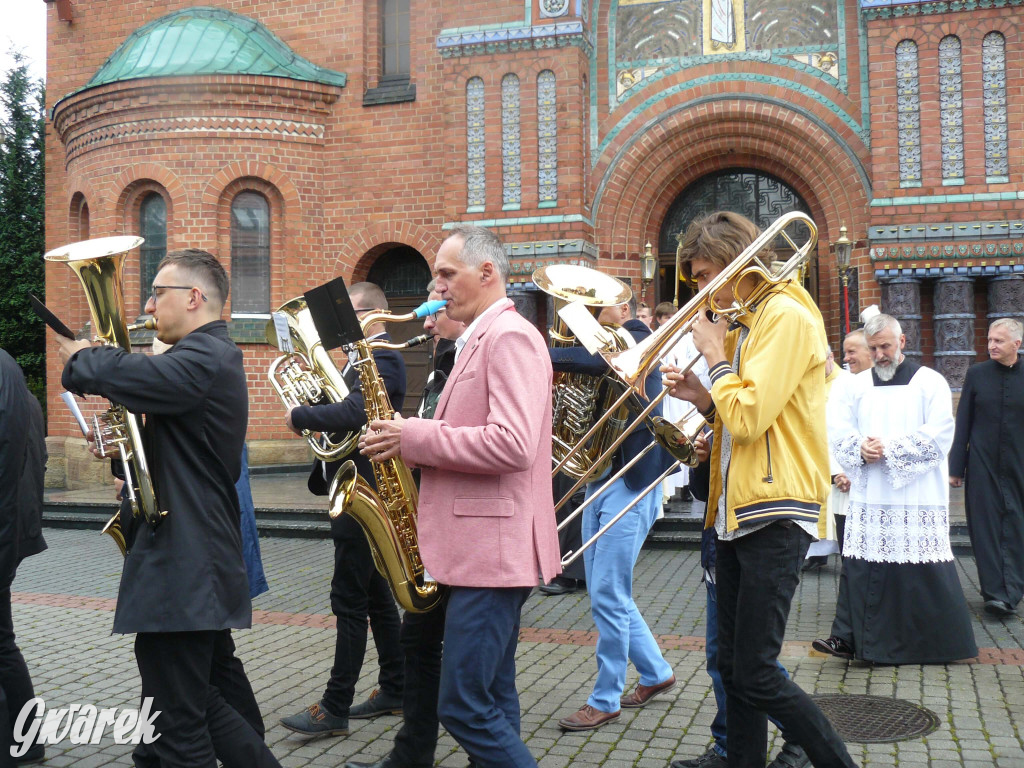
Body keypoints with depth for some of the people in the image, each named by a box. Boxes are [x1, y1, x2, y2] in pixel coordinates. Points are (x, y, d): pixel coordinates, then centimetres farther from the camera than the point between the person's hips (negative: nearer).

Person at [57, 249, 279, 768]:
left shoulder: (204, 358, -17)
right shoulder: (213, 356, 17)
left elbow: (122, 375, -30)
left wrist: (78, 357, -7)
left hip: (181, 570, -11)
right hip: (200, 565, 11)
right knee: (209, 701, 21)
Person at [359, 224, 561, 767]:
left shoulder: (510, 336, -13)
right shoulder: (479, 340, 19)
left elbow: (512, 444, -25)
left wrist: (415, 437, -17)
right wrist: (408, 440, 6)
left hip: (493, 551, -10)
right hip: (478, 547, 10)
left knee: (465, 707, -8)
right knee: (493, 701, 15)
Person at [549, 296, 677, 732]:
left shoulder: (637, 340, -8)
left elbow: (597, 361, -30)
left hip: (632, 481, -9)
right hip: (599, 479, 9)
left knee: (608, 596, -6)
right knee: (606, 595, 14)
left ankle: (605, 700, 8)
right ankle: (656, 674, 31)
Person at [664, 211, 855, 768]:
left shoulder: (785, 315, -11)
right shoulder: (743, 324, 18)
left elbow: (751, 417, -21)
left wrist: (715, 356, -8)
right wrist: (704, 399, 5)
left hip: (775, 514, -10)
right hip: (737, 512, 10)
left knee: (756, 675, -9)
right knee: (733, 665, 12)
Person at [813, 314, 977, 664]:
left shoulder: (929, 382, 1)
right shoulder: (858, 384, 13)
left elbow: (939, 437, -8)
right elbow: (839, 431, 9)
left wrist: (889, 449, -14)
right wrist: (860, 449, -11)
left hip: (917, 498, -3)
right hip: (868, 498, 3)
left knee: (922, 569, -1)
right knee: (860, 567, 0)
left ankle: (938, 643, 13)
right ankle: (849, 638, 7)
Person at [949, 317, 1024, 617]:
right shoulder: (976, 374, 3)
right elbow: (962, 423, 4)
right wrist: (956, 467, 1)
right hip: (982, 466, 0)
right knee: (985, 528, 1)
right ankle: (995, 591, 7)